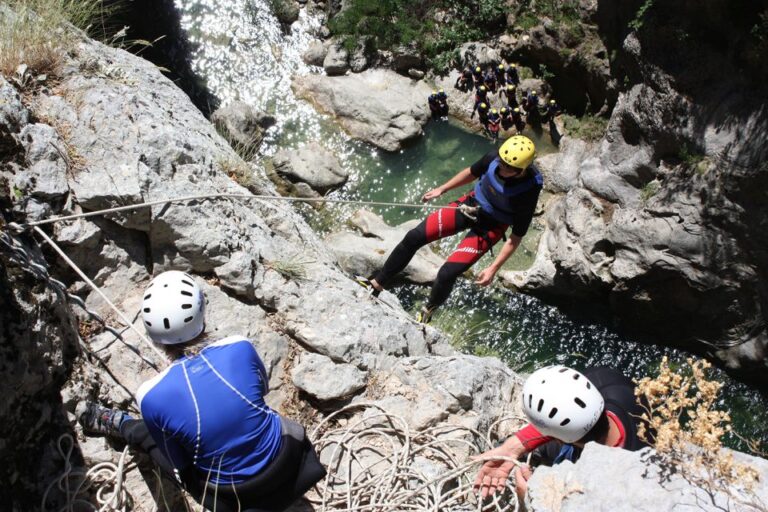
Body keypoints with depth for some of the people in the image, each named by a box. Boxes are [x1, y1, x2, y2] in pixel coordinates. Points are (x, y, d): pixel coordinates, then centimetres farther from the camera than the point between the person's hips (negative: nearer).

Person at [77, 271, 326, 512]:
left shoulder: (152, 396, -24)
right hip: (284, 464, 2)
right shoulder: (240, 347, -20)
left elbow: (180, 466, -8)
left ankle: (113, 423, 53)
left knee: (147, 433, 22)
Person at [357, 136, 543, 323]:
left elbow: (516, 236, -19)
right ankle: (377, 284, 11)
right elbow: (471, 173, 4)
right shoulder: (495, 157, -20)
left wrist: (494, 268, -20)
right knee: (414, 237, -4)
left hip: (488, 227, -5)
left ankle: (428, 310, 18)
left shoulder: (528, 192, -30)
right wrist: (442, 189, 11)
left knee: (447, 274, -15)